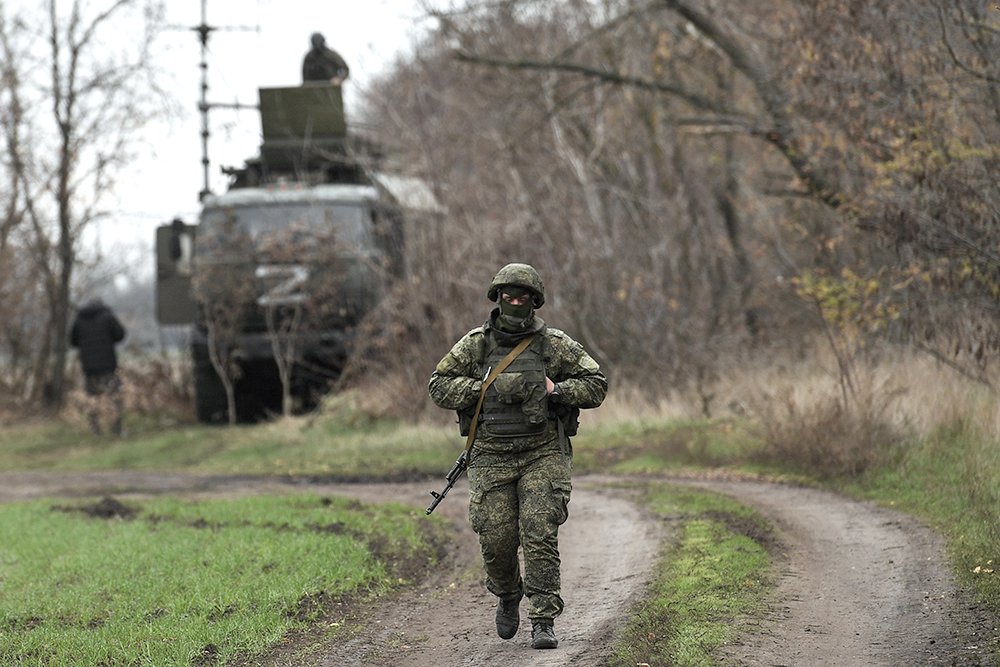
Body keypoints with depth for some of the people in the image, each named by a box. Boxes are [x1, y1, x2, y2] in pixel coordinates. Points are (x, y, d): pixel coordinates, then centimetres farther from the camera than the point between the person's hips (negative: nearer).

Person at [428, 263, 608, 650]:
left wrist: (555, 390, -11)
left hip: (543, 454, -1)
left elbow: (596, 385, 6)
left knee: (540, 535, -12)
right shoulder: (475, 344, 4)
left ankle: (543, 622, -9)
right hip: (491, 456, 1)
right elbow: (439, 386, 2)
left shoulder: (556, 345, 2)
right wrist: (487, 388, -12)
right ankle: (508, 599, 31)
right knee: (496, 540, 0)